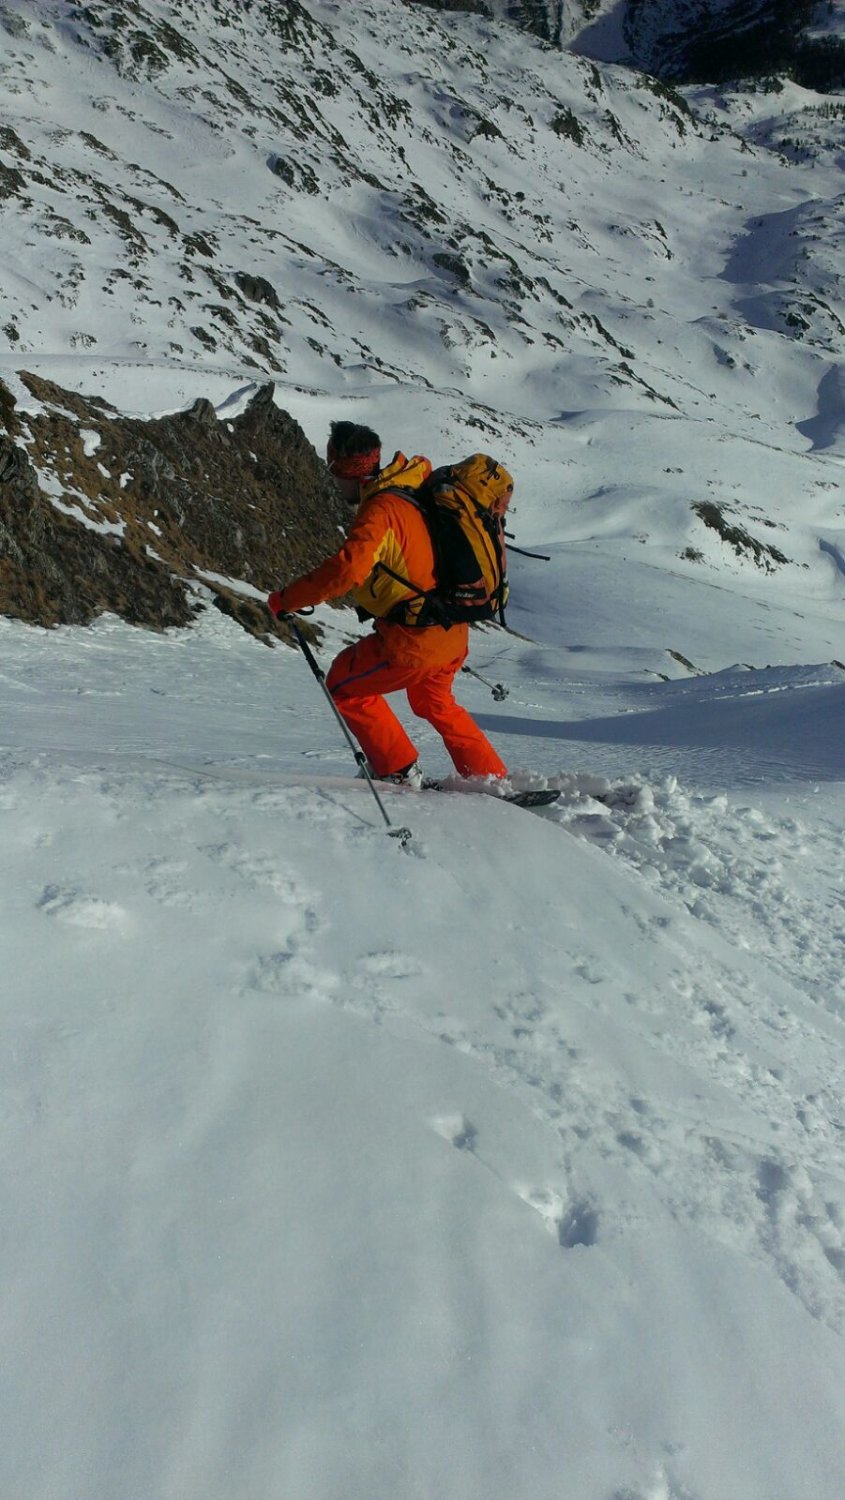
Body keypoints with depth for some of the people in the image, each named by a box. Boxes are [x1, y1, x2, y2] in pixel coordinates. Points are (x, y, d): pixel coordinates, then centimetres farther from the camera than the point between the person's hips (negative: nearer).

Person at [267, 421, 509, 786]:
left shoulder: (380, 510, -20)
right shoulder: (417, 489, 6)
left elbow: (347, 569, -32)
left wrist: (285, 599, -21)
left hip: (413, 642, -9)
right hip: (455, 634, 9)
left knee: (344, 684, 15)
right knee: (435, 703, 33)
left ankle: (399, 772, 16)